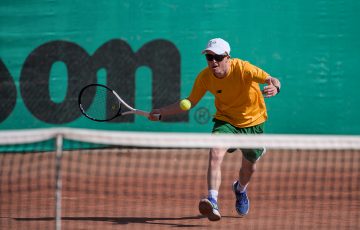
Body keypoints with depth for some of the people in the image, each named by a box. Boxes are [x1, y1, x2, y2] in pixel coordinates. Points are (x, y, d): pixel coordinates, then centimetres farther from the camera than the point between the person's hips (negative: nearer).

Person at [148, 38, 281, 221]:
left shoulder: (242, 68, -27)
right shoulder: (204, 77, -16)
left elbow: (272, 80, -30)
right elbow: (190, 102, -3)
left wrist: (274, 87, -55)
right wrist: (161, 112, -11)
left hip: (252, 122, -1)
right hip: (226, 121, 1)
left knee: (249, 167, 15)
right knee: (215, 153, -29)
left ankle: (240, 189, 53)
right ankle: (213, 202, -38)